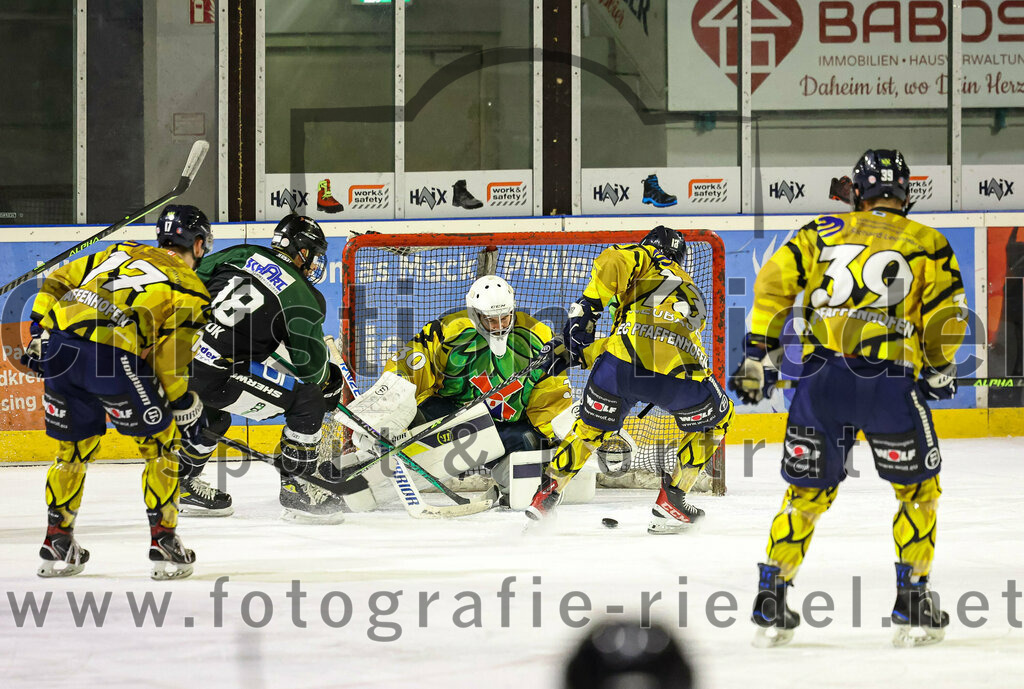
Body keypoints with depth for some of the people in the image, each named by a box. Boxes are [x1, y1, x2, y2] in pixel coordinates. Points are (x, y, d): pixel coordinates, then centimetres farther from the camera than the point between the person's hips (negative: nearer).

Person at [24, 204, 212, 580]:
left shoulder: (118, 253, 27)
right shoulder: (191, 288, 11)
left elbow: (55, 283, 24)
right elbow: (169, 361, 3)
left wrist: (40, 336, 29)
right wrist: (186, 408, 15)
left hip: (57, 347, 5)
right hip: (114, 357, -5)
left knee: (74, 446, 24)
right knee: (160, 445, 14)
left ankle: (57, 542, 26)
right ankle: (164, 543, 11)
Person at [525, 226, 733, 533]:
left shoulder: (647, 257, 25)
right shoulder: (694, 295, 38)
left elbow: (613, 262, 0)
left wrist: (586, 308, 3)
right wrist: (586, 353, 32)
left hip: (624, 365, -2)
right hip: (683, 374, 2)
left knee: (591, 427, 25)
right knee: (715, 419, 31)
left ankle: (546, 495, 29)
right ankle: (671, 501, 25)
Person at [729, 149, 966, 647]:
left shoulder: (822, 233, 18)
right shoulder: (928, 243, 13)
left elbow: (772, 284, 9)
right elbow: (946, 314, 7)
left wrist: (759, 356, 13)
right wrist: (938, 372, 23)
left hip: (821, 375, 2)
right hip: (890, 380, -2)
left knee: (808, 491, 15)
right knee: (918, 490, 15)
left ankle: (770, 604, 10)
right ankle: (912, 602, 11)